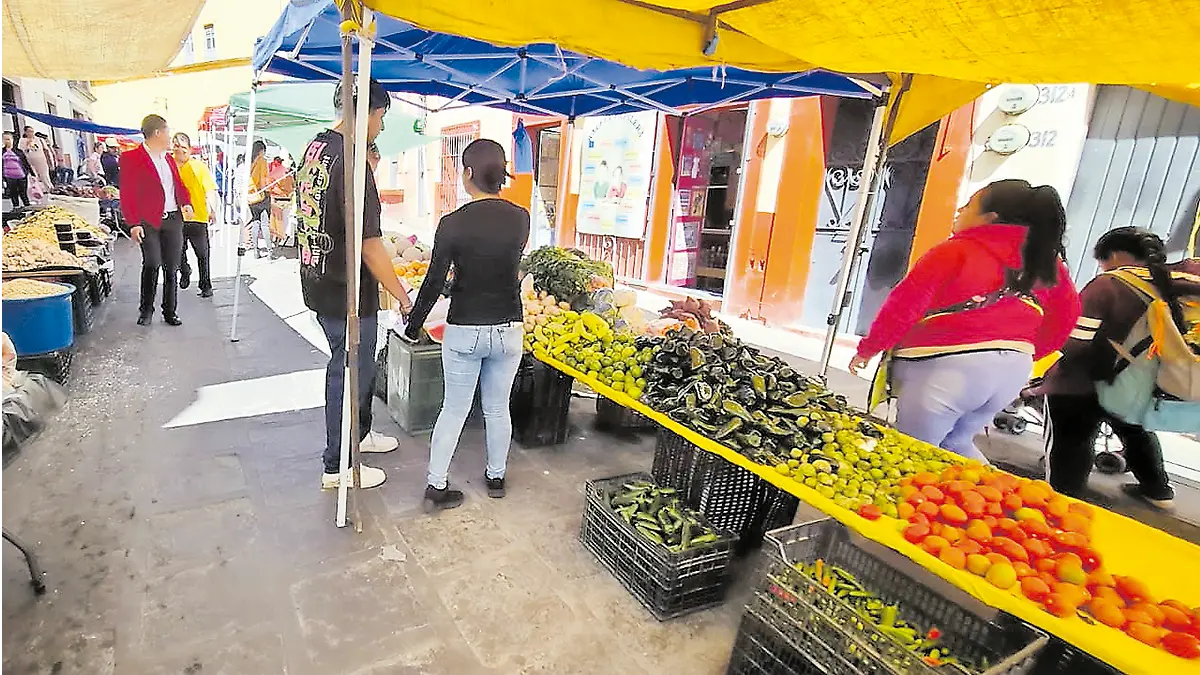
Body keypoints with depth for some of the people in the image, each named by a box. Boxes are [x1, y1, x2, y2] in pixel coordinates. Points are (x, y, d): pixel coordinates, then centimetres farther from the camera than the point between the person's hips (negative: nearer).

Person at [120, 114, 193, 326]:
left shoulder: (168, 158, 18)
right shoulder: (131, 158, -2)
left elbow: (179, 184, 24)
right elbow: (127, 194, -6)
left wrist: (186, 203, 3)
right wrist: (133, 223, -14)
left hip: (173, 220, 6)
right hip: (149, 221, -5)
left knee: (171, 267, 6)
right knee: (152, 264, -14)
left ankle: (170, 311, 15)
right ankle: (146, 309, 3)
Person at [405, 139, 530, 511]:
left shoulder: (452, 223, -13)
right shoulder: (521, 219, -5)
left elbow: (434, 282, -9)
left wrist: (413, 326, 5)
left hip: (463, 331, -2)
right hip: (509, 330, 2)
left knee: (454, 408, 12)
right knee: (498, 407, 17)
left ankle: (436, 485, 19)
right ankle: (496, 478, 32)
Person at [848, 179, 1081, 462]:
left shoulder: (955, 252, -10)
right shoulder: (1047, 261, 10)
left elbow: (904, 305, -14)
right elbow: (1066, 314, 18)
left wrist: (868, 349, -6)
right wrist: (1026, 353, 25)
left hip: (947, 367, -7)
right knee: (956, 443, 26)